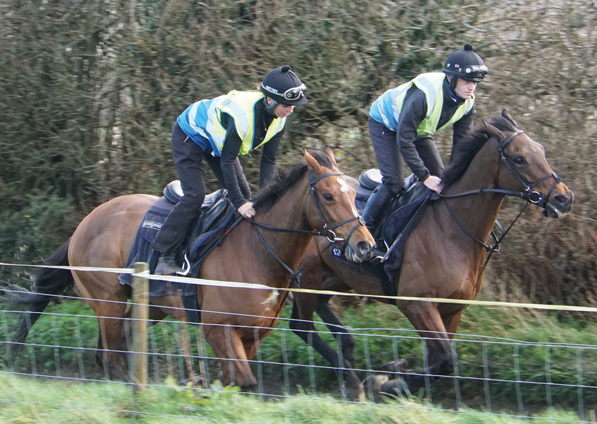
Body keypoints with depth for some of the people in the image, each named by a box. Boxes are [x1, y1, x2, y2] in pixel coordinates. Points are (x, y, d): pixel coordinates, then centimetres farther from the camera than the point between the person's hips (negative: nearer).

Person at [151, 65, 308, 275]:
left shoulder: (279, 119, -18)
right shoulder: (242, 114, -41)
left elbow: (269, 161, -10)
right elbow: (227, 161, -35)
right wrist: (239, 202, -35)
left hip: (217, 138, 8)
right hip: (189, 136, -8)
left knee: (243, 193, 2)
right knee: (194, 195, -19)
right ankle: (165, 257, -16)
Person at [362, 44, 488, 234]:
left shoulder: (467, 104, -20)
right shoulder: (421, 96, -42)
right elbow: (404, 141, -39)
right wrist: (425, 177, -38)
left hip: (419, 130, 7)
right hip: (385, 125, -7)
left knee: (441, 178, -2)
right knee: (394, 182, -20)